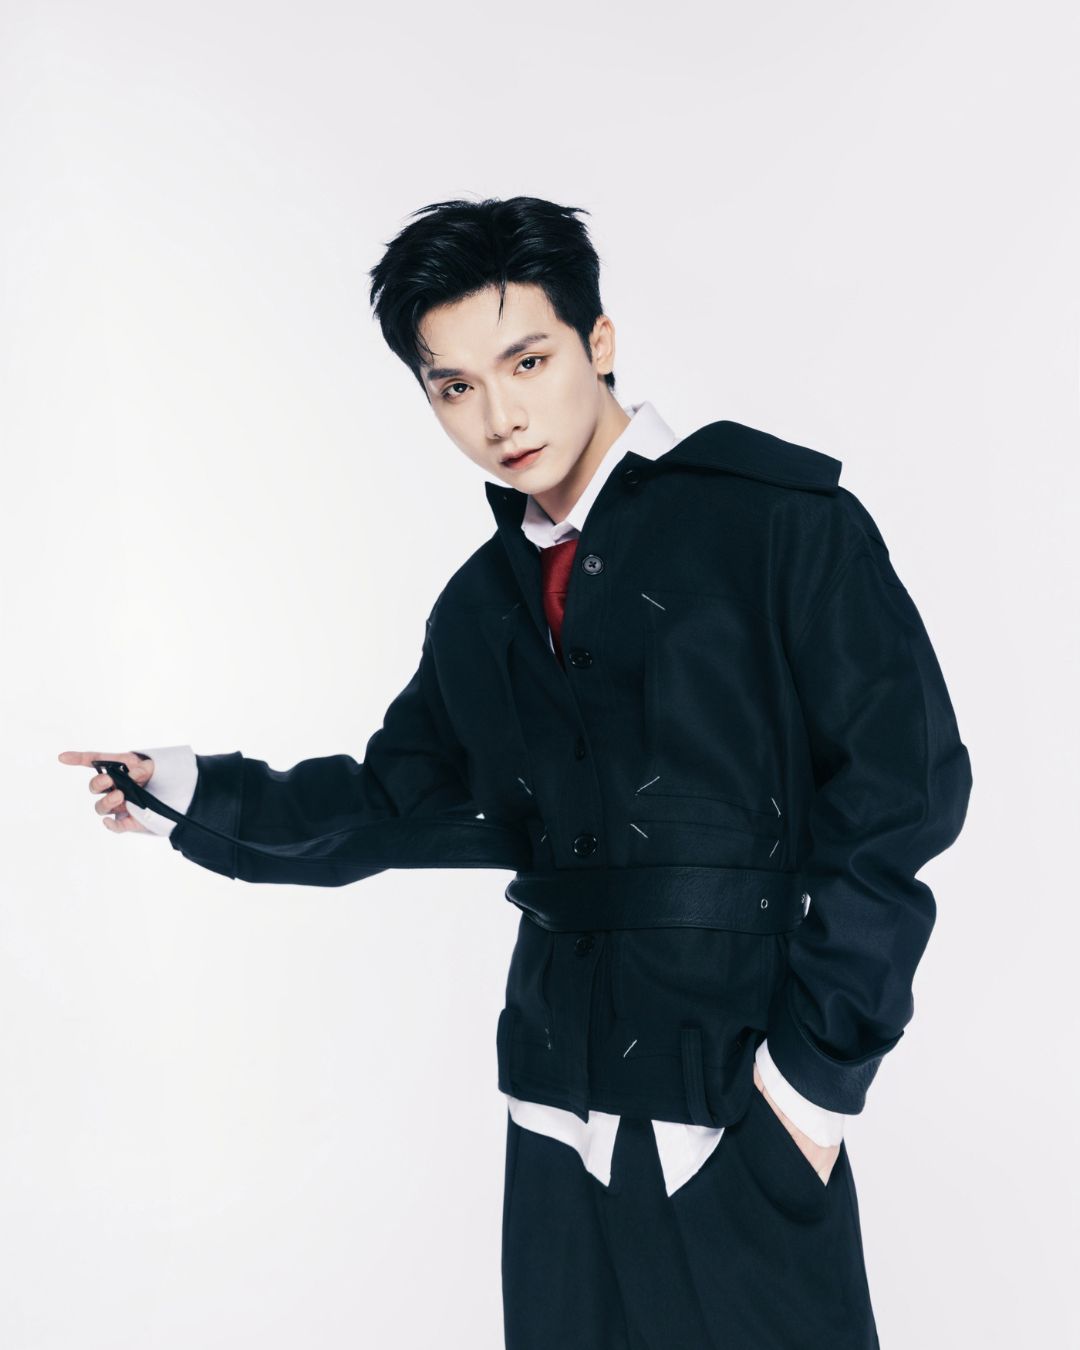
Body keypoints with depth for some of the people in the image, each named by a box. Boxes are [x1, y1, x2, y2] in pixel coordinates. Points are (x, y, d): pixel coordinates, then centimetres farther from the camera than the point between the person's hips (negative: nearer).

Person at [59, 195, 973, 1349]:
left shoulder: (775, 516, -8)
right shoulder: (479, 604, 12)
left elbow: (903, 779, -10)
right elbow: (403, 802, 16)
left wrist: (818, 1066, -11)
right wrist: (197, 796, 1)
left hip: (740, 1121, -5)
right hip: (560, 1117, 6)